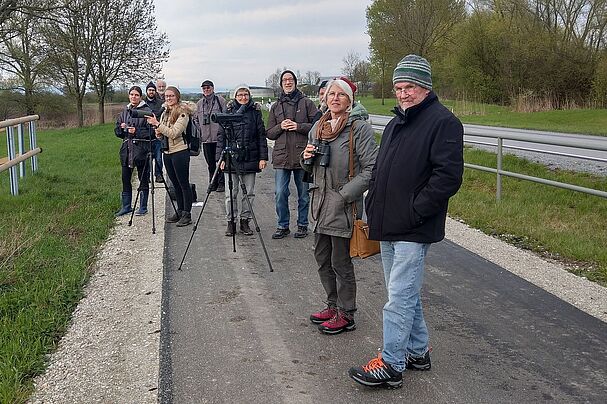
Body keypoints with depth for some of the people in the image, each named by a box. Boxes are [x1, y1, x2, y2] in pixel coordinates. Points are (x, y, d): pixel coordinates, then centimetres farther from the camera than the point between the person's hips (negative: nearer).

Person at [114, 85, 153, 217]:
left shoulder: (146, 111, -4)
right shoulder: (125, 111, 14)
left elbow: (150, 131, -9)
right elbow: (117, 131, 16)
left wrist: (137, 131, -19)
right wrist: (121, 128, -5)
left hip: (141, 149, -6)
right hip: (126, 149, 6)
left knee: (143, 179, 3)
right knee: (125, 179, 9)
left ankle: (143, 207, 13)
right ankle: (126, 206, 19)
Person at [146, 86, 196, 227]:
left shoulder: (182, 113, -10)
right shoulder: (165, 113, 13)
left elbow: (173, 133, -20)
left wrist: (157, 124, -22)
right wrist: (159, 133, -3)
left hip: (180, 152, -8)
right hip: (167, 152, 8)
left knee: (184, 184, -3)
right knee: (176, 184, 14)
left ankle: (187, 214, 3)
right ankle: (180, 211, 23)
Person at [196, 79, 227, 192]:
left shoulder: (220, 100, 0)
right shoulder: (199, 103, 14)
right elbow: (197, 119, 20)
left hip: (219, 136, -5)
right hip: (206, 137, 5)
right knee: (210, 163, 10)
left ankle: (222, 183, 6)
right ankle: (213, 182, 20)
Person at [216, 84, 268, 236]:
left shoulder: (255, 112, 6)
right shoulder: (228, 112, 4)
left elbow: (261, 135, 5)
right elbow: (221, 136, 4)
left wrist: (263, 157, -1)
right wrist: (220, 157, -4)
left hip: (250, 158, 1)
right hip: (231, 158, -1)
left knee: (249, 192, 6)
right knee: (230, 193, 3)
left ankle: (245, 221, 18)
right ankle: (231, 222, 14)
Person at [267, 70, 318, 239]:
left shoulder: (306, 103, 4)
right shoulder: (276, 106, 12)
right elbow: (269, 133, 12)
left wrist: (299, 126, -14)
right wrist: (280, 127, -7)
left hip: (302, 156, -2)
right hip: (281, 157, 2)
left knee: (303, 194, 7)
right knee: (280, 194, -1)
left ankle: (302, 225, 21)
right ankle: (283, 226, 13)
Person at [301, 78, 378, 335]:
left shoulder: (359, 127, -11)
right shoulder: (318, 127, 11)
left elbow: (371, 168, -16)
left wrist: (345, 194, -19)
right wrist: (307, 157, -1)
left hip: (344, 206, -7)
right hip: (320, 203, 7)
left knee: (341, 261, 1)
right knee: (322, 258, 16)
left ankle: (346, 314, 17)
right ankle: (333, 305, 33)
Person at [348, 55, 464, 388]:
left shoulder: (443, 122, -11)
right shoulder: (395, 124, 17)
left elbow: (448, 176, -20)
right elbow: (380, 171, 23)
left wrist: (413, 211, -19)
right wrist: (373, 210, 12)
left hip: (414, 230, -9)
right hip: (388, 227, 9)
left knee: (399, 297, -6)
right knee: (405, 294, 17)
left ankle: (391, 364, 4)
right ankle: (418, 352, 31)